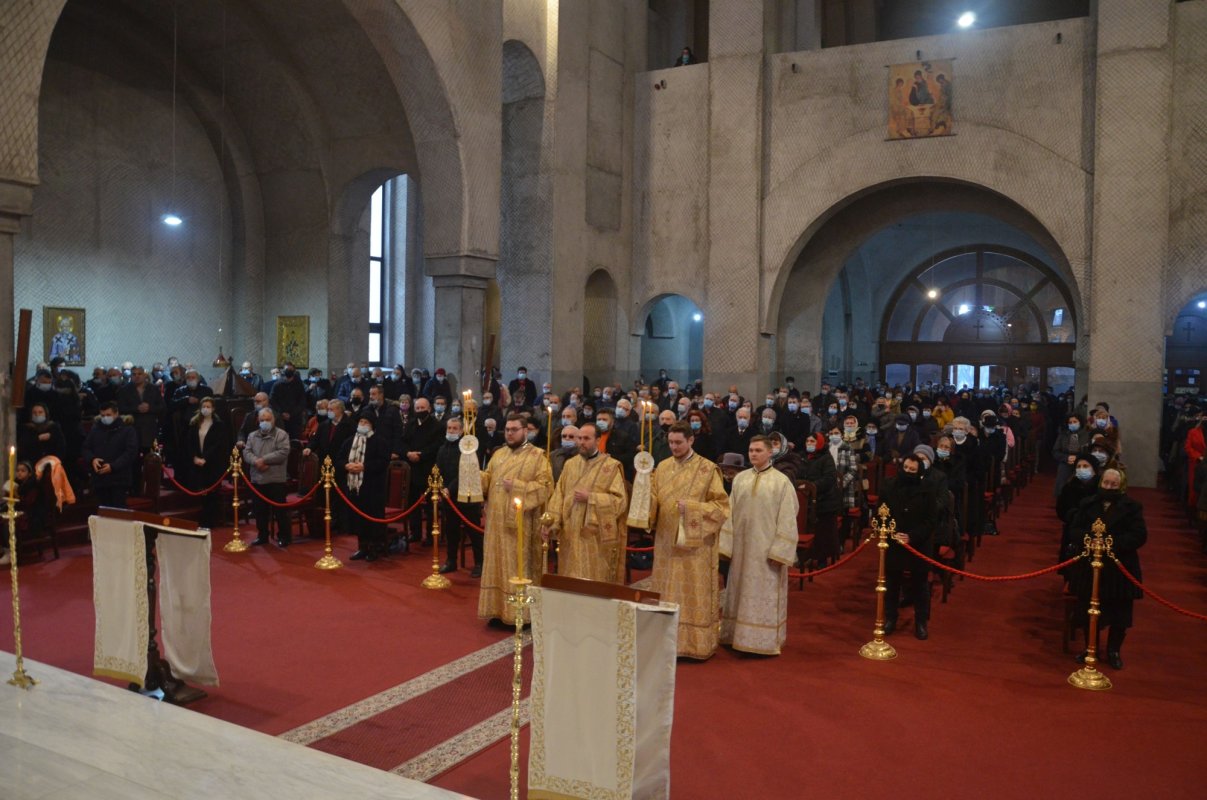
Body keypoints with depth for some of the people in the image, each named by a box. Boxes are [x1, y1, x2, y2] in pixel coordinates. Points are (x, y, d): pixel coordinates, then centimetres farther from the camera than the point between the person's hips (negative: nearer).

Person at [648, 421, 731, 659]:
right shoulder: (662, 468, 9)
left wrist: (692, 507, -18)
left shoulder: (708, 469, -5)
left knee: (694, 595, -1)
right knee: (667, 594, 9)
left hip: (695, 543, -4)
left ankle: (695, 642, 10)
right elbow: (653, 502, 9)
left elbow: (721, 505, -6)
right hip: (666, 542, 5)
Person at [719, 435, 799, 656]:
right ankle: (739, 635, 23)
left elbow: (787, 519, -8)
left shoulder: (781, 481, -6)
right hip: (742, 546, 4)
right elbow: (730, 512, 6)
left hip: (767, 548, -4)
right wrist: (726, 543, 0)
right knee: (741, 593, 11)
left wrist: (778, 551, -14)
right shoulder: (740, 478, 6)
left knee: (765, 595, 2)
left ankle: (765, 640, 13)